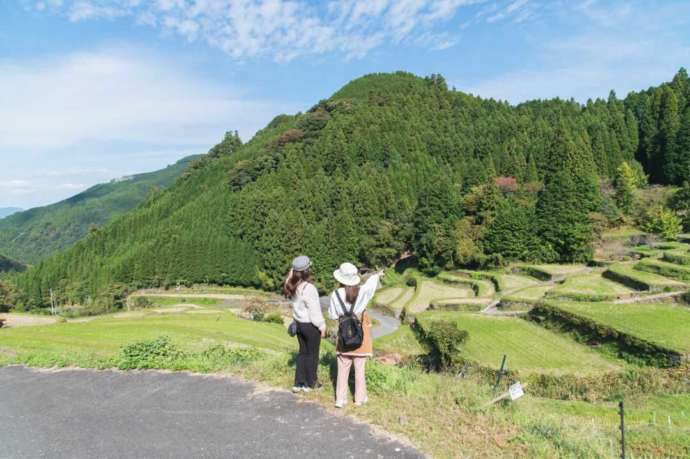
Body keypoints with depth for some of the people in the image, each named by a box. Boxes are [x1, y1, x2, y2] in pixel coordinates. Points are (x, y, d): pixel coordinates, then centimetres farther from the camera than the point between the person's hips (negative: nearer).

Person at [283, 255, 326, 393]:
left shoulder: (292, 286, -2)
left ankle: (298, 383, 25)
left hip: (299, 323, 7)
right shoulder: (308, 288, -24)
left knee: (303, 352, 19)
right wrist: (322, 326, -8)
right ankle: (310, 384, 24)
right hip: (310, 325, -7)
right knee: (312, 354, 10)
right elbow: (314, 310, -19)